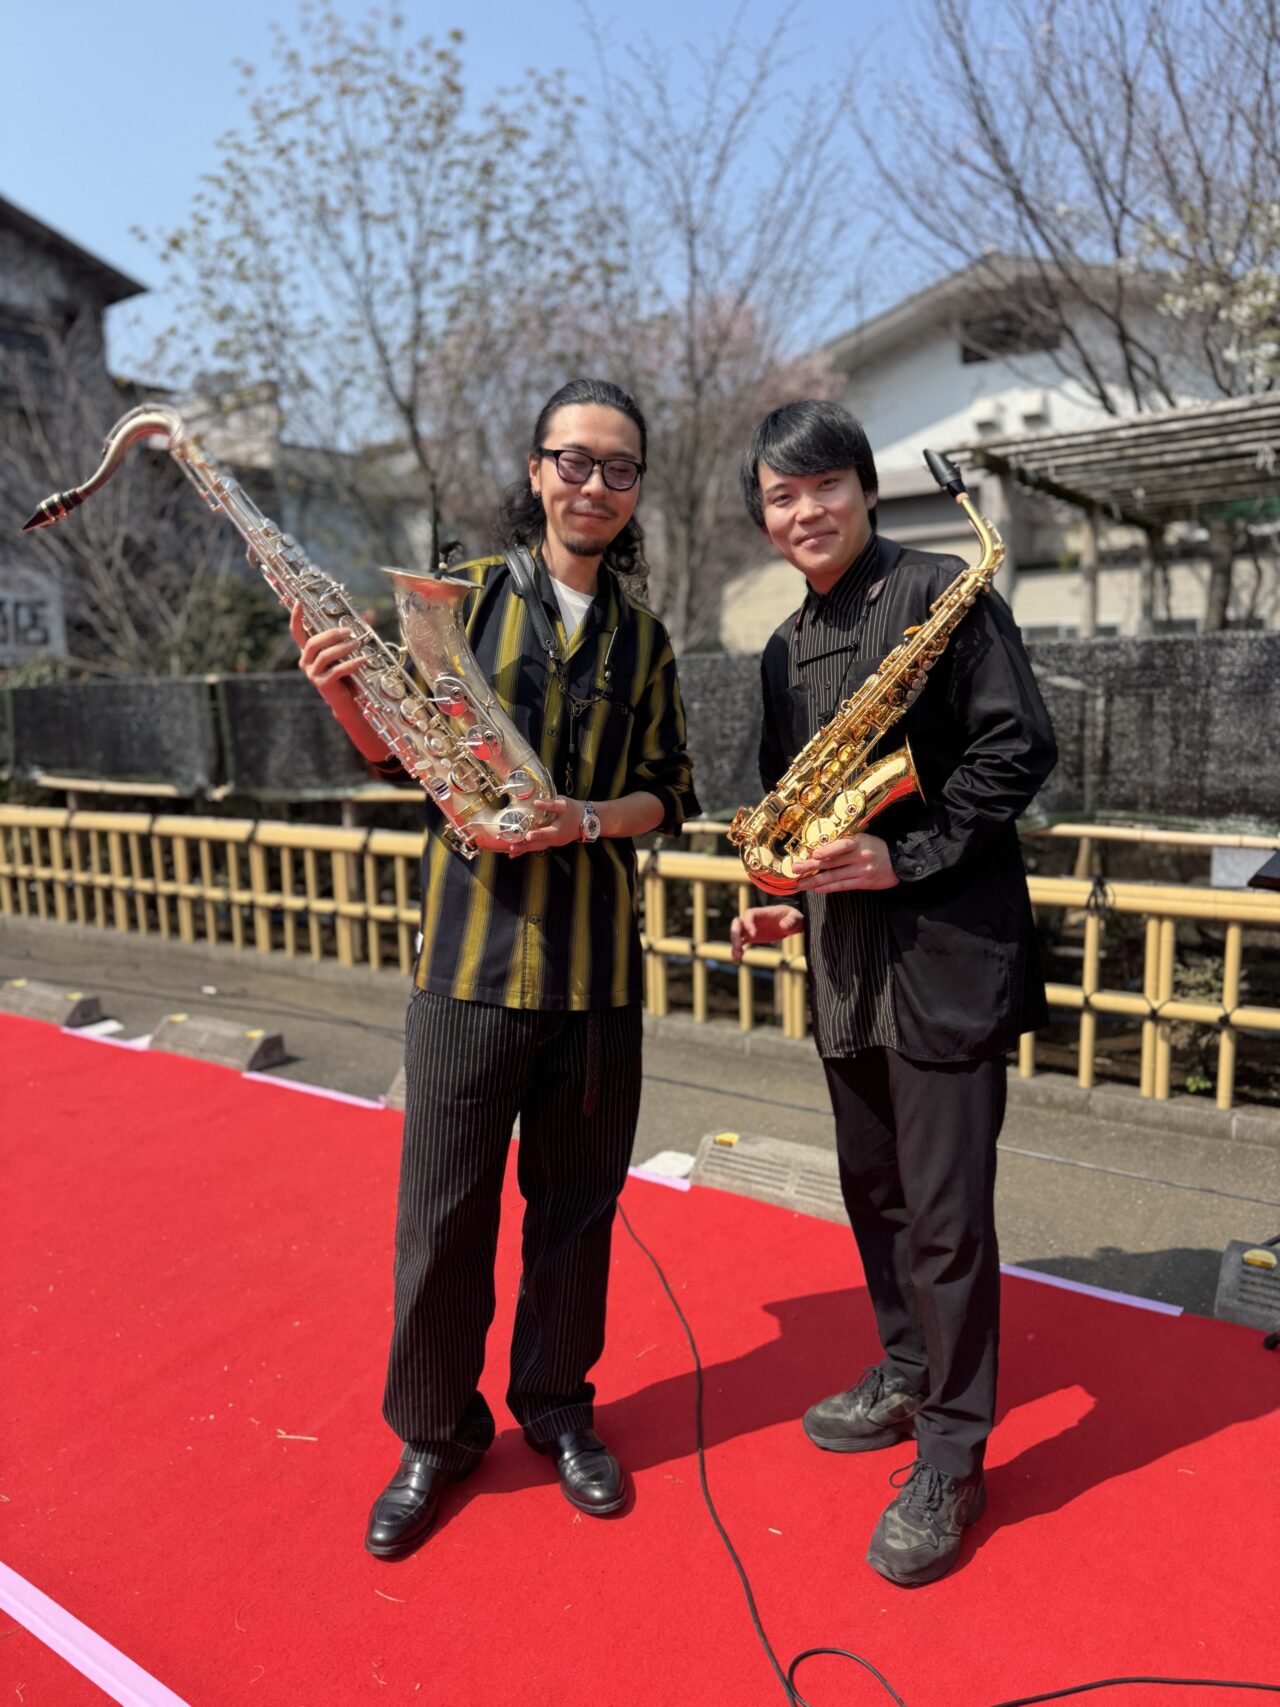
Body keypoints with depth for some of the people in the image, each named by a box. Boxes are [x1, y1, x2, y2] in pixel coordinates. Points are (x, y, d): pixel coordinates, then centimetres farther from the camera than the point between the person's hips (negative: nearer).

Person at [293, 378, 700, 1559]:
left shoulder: (644, 639, 10)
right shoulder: (463, 593, 4)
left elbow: (669, 793, 7)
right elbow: (404, 753, 5)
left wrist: (588, 818, -13)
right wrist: (349, 692, -16)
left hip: (597, 954, 2)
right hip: (469, 943, -2)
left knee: (577, 1202, 13)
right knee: (444, 1209, 6)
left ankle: (558, 1407, 35)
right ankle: (435, 1432, 28)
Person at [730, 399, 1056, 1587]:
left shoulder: (941, 594, -8)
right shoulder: (786, 652, 14)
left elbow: (1019, 747, -13)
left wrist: (906, 857, -19)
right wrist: (789, 900, 6)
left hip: (948, 950, -7)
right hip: (846, 958, 7)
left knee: (946, 1214, 0)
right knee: (874, 1191, 19)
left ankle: (952, 1460, 18)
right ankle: (906, 1378, 40)